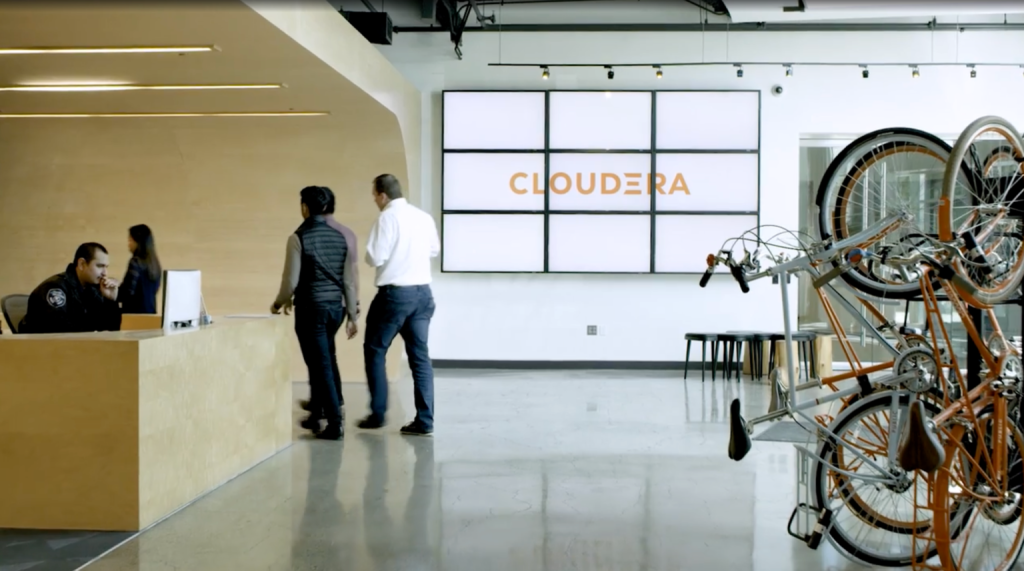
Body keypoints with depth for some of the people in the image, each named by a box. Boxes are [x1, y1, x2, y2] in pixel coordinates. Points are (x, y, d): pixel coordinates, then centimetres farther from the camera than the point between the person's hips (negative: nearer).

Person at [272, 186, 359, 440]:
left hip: (311, 308, -5)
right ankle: (318, 412, 30)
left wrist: (279, 303, 9)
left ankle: (335, 423, 1)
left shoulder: (299, 238, -10)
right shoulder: (344, 235, 4)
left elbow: (291, 280, -10)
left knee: (321, 364, 1)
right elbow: (350, 279, 5)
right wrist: (353, 314, 11)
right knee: (324, 358, 22)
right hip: (336, 307, 5)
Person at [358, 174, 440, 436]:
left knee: (375, 350, 10)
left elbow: (375, 258, -15)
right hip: (422, 292, 6)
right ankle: (424, 420, 4)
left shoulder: (388, 218, -12)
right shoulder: (424, 217, 7)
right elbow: (434, 250, 21)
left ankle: (377, 414, 13)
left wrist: (370, 253, 5)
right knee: (420, 355, 7)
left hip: (395, 293, -6)